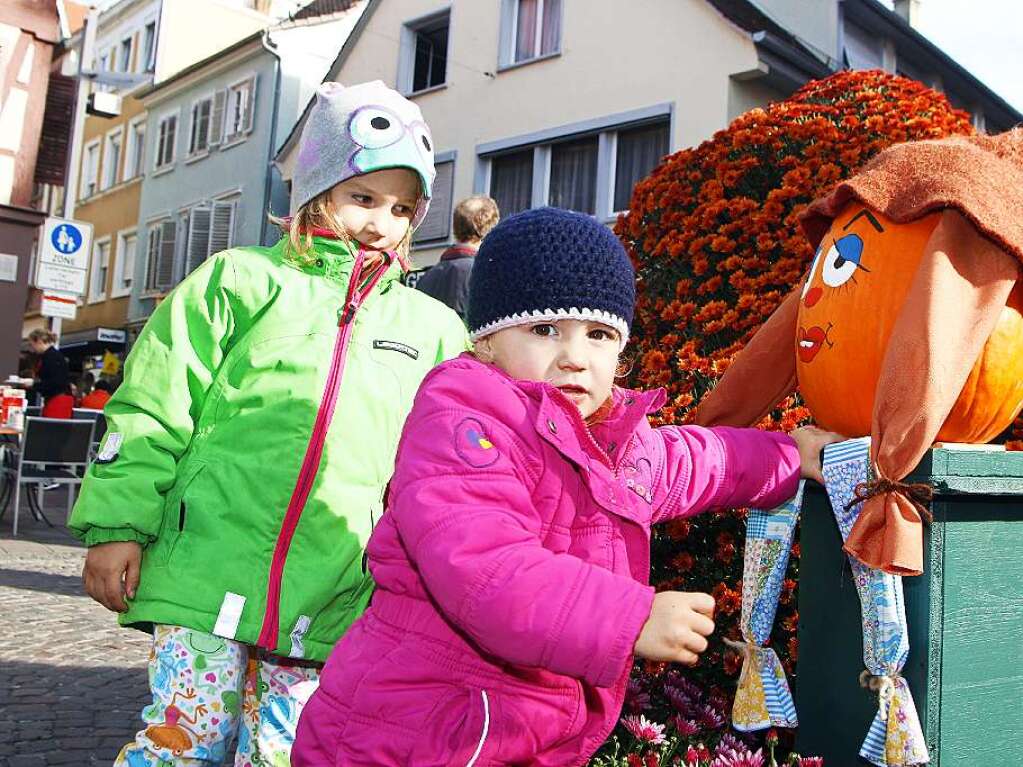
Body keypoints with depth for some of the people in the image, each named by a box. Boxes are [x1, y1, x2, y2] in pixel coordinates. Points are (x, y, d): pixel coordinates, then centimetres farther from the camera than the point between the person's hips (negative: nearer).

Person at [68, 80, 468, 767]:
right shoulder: (241, 281, 6)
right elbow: (152, 412, 3)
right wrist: (116, 525, -2)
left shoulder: (433, 328, 13)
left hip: (330, 602, 2)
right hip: (207, 574, -2)